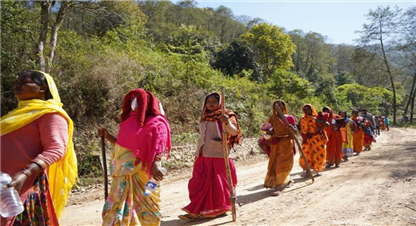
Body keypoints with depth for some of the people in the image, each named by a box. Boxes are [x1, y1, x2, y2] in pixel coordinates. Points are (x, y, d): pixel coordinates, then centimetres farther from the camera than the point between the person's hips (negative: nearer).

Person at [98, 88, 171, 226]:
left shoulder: (155, 122, -5)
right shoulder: (131, 120, 14)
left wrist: (155, 164, -30)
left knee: (145, 204, 3)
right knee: (119, 204, 11)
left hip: (141, 172, -7)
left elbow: (158, 147, -15)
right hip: (125, 172, 7)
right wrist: (107, 136, 8)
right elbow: (122, 144, 18)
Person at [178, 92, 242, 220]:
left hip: (219, 156, -6)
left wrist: (227, 122, -38)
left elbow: (234, 132, -19)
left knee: (217, 183, 2)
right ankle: (197, 210, 10)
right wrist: (197, 153, 19)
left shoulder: (225, 116, -5)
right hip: (203, 156, 6)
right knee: (199, 183, 4)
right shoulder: (204, 118, 13)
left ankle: (218, 208, 19)